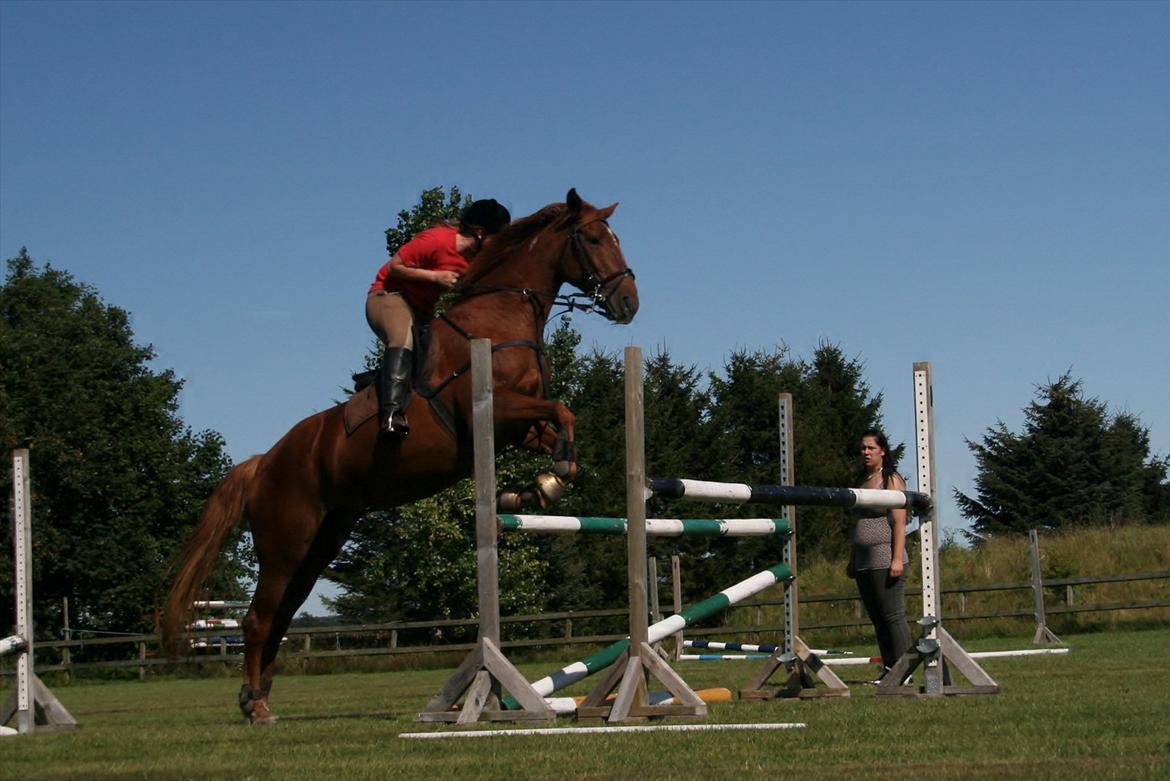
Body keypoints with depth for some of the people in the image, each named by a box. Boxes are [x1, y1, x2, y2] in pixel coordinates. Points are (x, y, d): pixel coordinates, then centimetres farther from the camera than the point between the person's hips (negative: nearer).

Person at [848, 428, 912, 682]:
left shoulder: (891, 480, -4)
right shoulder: (863, 481, 19)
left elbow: (899, 523, -11)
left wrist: (897, 559, -19)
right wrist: (852, 561, 19)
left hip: (885, 559, -8)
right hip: (864, 563, 8)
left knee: (893, 617, -9)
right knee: (877, 620, 7)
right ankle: (888, 670, 9)